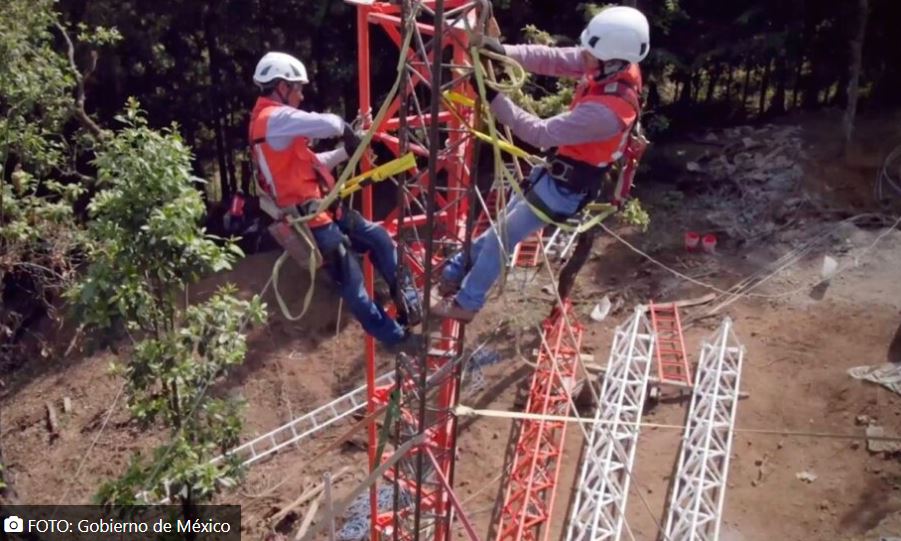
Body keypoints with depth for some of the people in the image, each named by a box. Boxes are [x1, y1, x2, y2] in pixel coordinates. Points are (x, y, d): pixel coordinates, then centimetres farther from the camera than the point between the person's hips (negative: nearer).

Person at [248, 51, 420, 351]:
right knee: (351, 282, -2)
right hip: (311, 217, -11)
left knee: (378, 237, 14)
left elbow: (309, 163, 21)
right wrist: (347, 130, -6)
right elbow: (329, 124, -29)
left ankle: (409, 302, 19)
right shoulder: (276, 118, -16)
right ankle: (395, 337, 8)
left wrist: (346, 151, 14)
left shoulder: (269, 120, 18)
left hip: (319, 209, 11)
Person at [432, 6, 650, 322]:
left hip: (565, 187, -9)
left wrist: (494, 98, -30)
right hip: (558, 171, 9)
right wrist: (504, 51, -25)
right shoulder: (617, 68, -14)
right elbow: (553, 59, -11)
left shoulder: (606, 111, -37)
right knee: (506, 224, 22)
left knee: (500, 238, 5)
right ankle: (454, 273, 40)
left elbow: (541, 133, -32)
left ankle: (466, 304, 24)